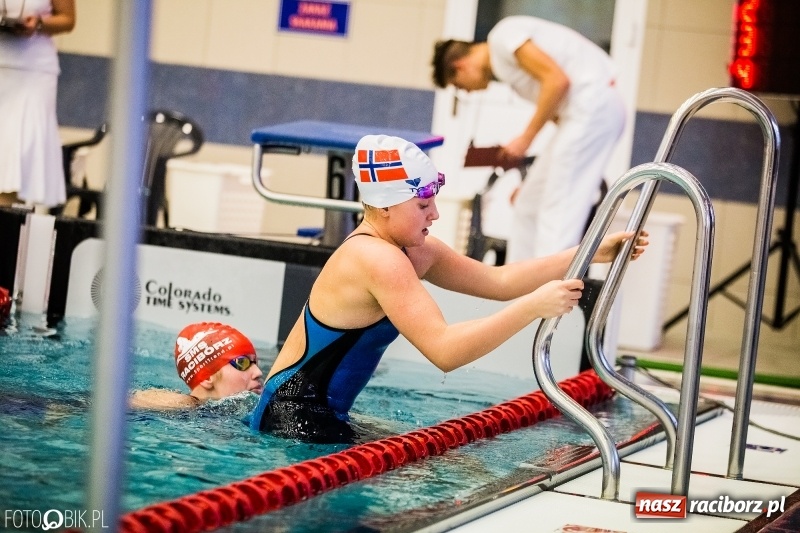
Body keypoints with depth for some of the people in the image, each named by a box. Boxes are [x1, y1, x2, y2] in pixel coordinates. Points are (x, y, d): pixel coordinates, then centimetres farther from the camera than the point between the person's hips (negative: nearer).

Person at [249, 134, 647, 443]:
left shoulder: (412, 250, 8)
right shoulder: (379, 260, -23)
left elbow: (498, 280, 8)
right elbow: (444, 350, -33)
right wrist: (534, 307, -33)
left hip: (321, 416, 10)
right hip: (294, 419, -10)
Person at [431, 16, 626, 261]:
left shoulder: (502, 36, -6)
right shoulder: (504, 62, 23)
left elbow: (557, 80, -17)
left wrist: (526, 138, -10)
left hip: (592, 103, -10)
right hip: (587, 109, 10)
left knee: (558, 209, -11)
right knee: (529, 204, 13)